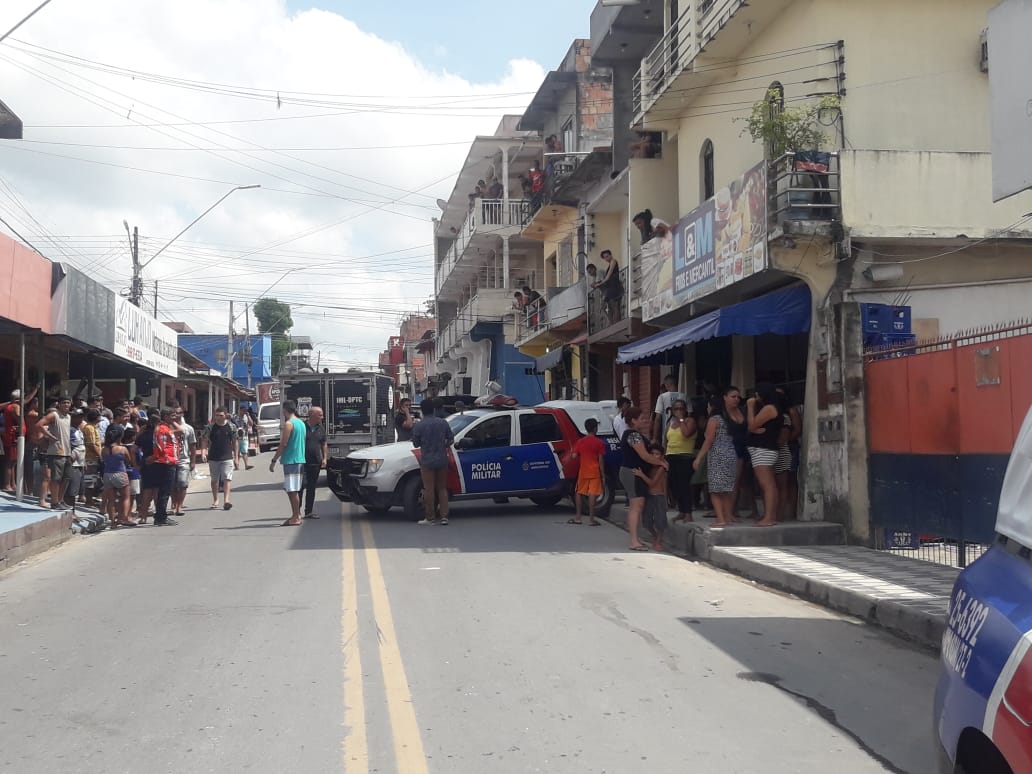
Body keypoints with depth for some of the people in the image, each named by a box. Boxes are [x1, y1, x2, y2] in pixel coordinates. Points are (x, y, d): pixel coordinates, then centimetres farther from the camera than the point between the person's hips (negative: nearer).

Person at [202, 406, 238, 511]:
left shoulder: (231, 427, 1)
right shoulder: (210, 427, 0)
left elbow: (235, 442, 8)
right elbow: (205, 441, -1)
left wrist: (236, 457, 6)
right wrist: (203, 453, -18)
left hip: (227, 458, -2)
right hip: (213, 458, 2)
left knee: (227, 478, -12)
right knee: (214, 479, 12)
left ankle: (226, 500, -19)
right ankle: (215, 500, 25)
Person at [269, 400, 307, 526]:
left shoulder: (288, 424, -12)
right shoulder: (301, 423, 15)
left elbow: (283, 444, -17)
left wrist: (274, 460, -13)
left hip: (290, 460, -9)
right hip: (300, 460, 9)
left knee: (292, 490, -7)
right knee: (294, 490, 15)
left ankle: (295, 518, -7)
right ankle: (297, 515, 20)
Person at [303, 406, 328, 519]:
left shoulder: (321, 429, 12)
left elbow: (324, 444, 18)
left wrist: (324, 458, 7)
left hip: (315, 463, 5)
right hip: (302, 462, -5)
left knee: (312, 488, 9)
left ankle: (309, 512, 14)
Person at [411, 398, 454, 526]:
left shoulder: (419, 426, -10)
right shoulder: (443, 423, 0)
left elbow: (415, 444, -1)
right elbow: (451, 439, 7)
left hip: (427, 461, -3)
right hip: (442, 460, 3)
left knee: (429, 490, 2)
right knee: (442, 488, 11)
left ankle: (430, 517, 4)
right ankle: (444, 516, 7)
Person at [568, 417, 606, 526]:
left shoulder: (580, 441, 2)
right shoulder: (599, 442, -5)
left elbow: (574, 456, -2)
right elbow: (601, 460, -6)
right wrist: (603, 474, -1)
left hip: (583, 471, 3)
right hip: (594, 472, -3)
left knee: (579, 493, 14)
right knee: (592, 494, -5)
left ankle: (578, 517, 14)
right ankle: (591, 519, -7)